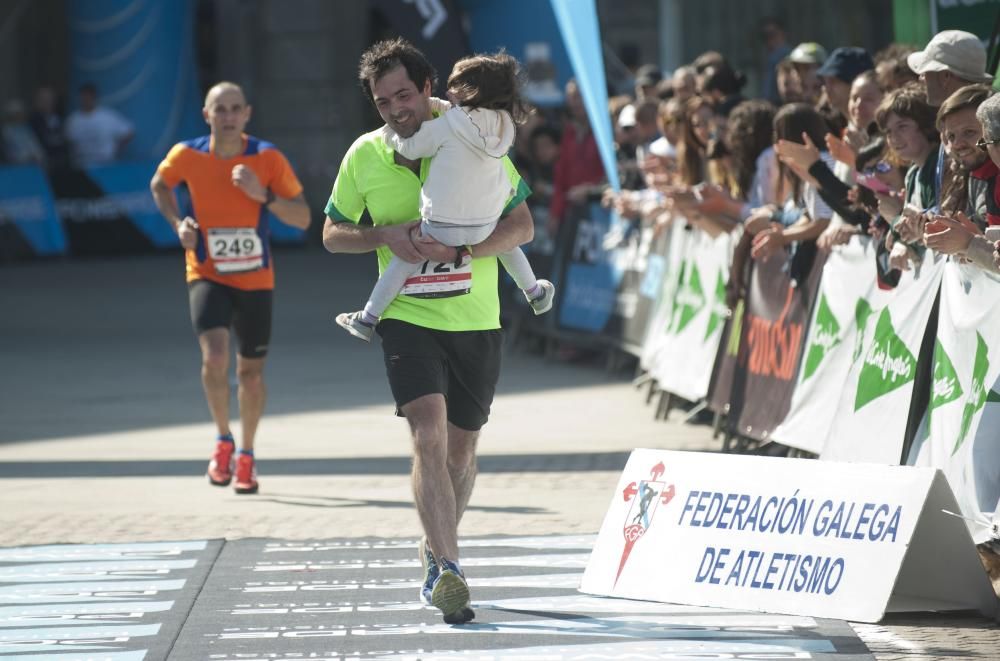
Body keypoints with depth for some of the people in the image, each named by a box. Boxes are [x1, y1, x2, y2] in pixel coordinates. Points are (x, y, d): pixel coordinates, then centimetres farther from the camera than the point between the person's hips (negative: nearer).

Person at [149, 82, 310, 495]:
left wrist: (262, 194, -26)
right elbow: (159, 185, 13)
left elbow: (303, 219, -10)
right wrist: (178, 223, -3)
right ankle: (223, 440, 2)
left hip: (255, 279, 1)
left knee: (251, 371, 9)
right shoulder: (187, 156, -9)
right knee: (214, 358, -22)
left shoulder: (267, 159, -11)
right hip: (207, 275, -1)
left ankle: (245, 456, 31)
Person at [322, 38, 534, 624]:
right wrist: (384, 235, -12)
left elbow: (523, 226, -5)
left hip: (476, 321, 1)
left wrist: (458, 250, -21)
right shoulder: (365, 156, 0)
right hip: (408, 317, -1)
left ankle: (436, 551, 36)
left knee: (460, 446, 13)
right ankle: (448, 568, -27)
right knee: (429, 434, -20)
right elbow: (333, 234, 9)